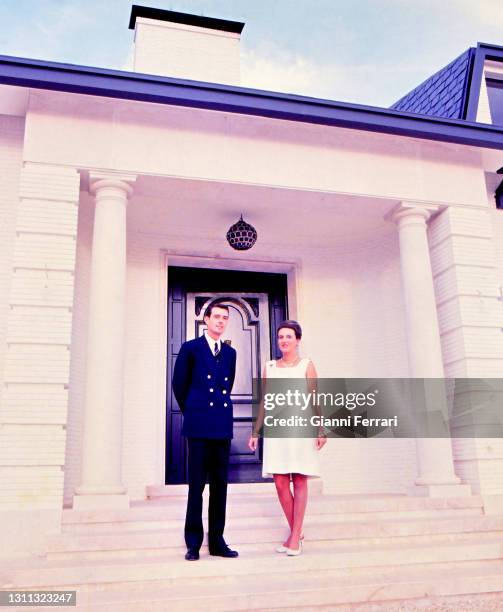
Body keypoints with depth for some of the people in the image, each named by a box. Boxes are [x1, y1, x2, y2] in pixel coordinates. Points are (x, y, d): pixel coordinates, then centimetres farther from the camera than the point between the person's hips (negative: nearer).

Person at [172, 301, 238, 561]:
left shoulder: (230, 352, 13)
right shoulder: (190, 348, 1)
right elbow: (179, 385, 5)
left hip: (223, 426, 4)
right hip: (199, 426, -4)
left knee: (220, 485, 8)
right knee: (197, 484, 0)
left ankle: (216, 540, 17)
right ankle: (193, 543, 10)